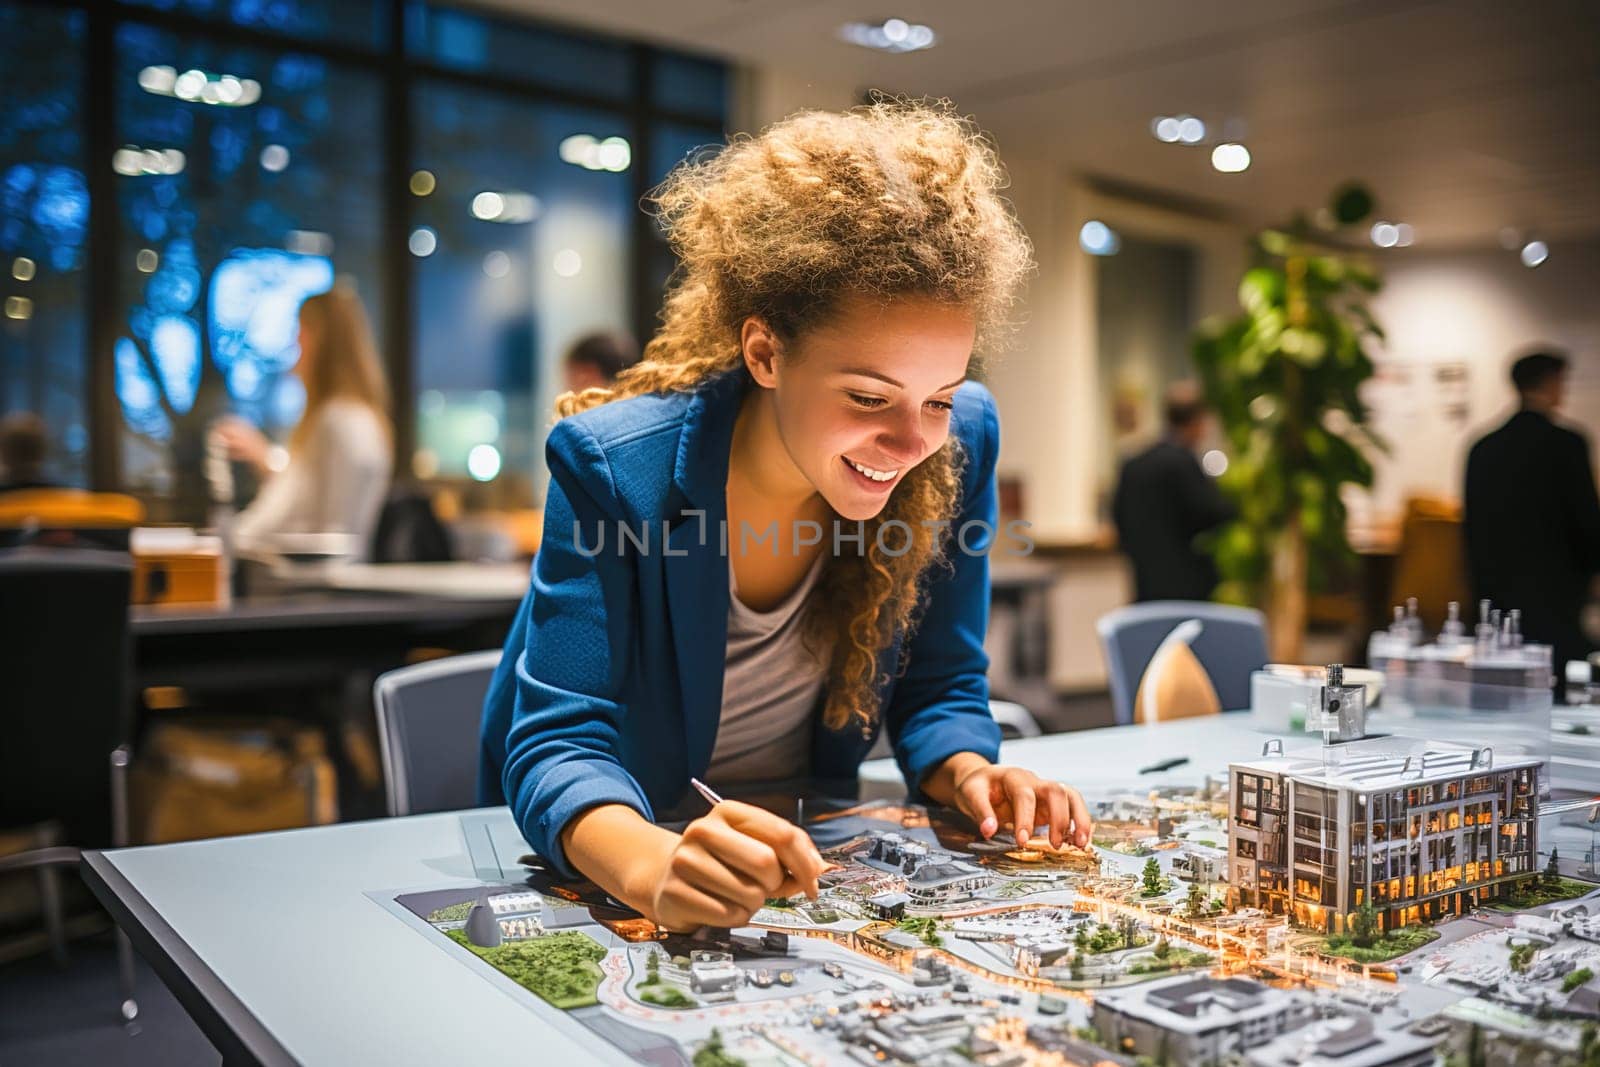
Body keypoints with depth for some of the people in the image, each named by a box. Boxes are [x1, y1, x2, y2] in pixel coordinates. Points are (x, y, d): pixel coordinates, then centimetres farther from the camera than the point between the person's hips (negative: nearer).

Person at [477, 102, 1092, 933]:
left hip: (797, 863, 2)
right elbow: (562, 745, -28)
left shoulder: (961, 444, -12)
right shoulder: (613, 469, -23)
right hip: (594, 869, -2)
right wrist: (651, 866, -48)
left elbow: (936, 688, -2)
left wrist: (966, 774, -24)